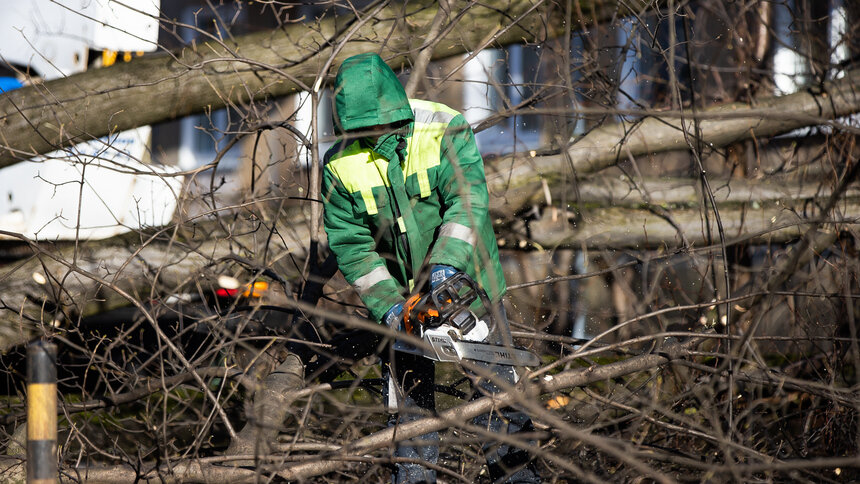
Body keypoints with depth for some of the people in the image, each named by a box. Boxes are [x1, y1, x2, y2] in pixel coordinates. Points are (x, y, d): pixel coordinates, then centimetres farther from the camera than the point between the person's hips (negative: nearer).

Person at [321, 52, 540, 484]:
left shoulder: (445, 129, -18)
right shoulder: (340, 165, -11)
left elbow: (468, 199, -27)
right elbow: (349, 242, -10)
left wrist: (448, 259, -40)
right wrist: (386, 303, -19)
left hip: (466, 276, -2)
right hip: (401, 289, 2)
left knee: (494, 377, 0)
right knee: (408, 386, 6)